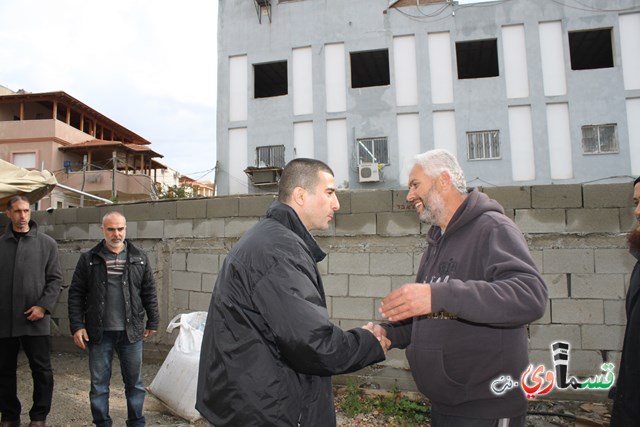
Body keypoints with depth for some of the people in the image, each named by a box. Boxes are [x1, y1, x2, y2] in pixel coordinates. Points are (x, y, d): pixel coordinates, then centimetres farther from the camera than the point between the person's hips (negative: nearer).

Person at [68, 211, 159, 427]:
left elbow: (149, 292, 7)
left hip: (131, 331, 1)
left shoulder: (139, 257, 4)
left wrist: (153, 322, 7)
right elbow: (76, 294, 2)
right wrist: (77, 326, -4)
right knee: (99, 384, 9)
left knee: (135, 382, 10)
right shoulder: (89, 259, 1)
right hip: (100, 332, 0)